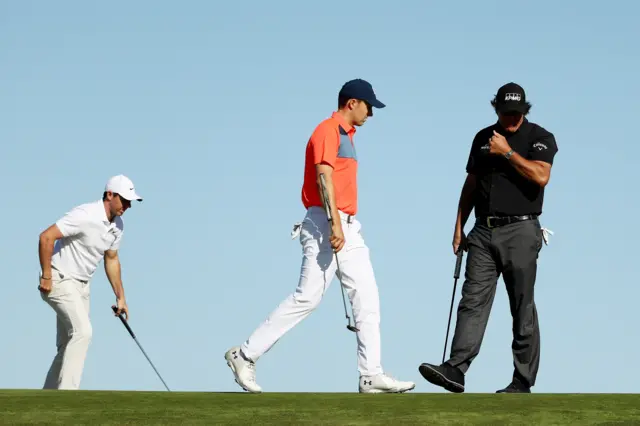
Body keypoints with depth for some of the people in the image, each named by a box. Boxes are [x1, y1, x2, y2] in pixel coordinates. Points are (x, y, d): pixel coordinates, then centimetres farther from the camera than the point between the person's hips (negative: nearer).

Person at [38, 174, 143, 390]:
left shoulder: (117, 225, 4)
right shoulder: (85, 216, -23)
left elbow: (111, 259, 19)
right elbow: (46, 237, -25)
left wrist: (121, 297, 18)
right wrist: (46, 276, -21)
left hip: (81, 284, 9)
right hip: (60, 280, -9)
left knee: (68, 345, 9)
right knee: (82, 331, -22)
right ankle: (67, 392, -22)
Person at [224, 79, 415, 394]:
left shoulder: (346, 134, 22)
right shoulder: (327, 131, -8)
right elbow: (324, 178, -20)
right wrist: (334, 224, -28)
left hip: (346, 226, 10)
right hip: (324, 224, -10)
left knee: (366, 296, 2)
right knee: (307, 297, -12)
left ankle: (371, 376, -1)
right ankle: (245, 356, -5)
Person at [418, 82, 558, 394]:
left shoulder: (540, 138, -1)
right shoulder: (483, 138, 14)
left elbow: (540, 176, -18)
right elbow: (470, 185, 19)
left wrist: (507, 152, -14)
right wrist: (459, 227, 15)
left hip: (520, 231, -4)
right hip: (483, 231, 4)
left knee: (523, 309, 0)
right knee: (473, 301, -6)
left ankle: (523, 382, 4)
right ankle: (455, 370, -15)